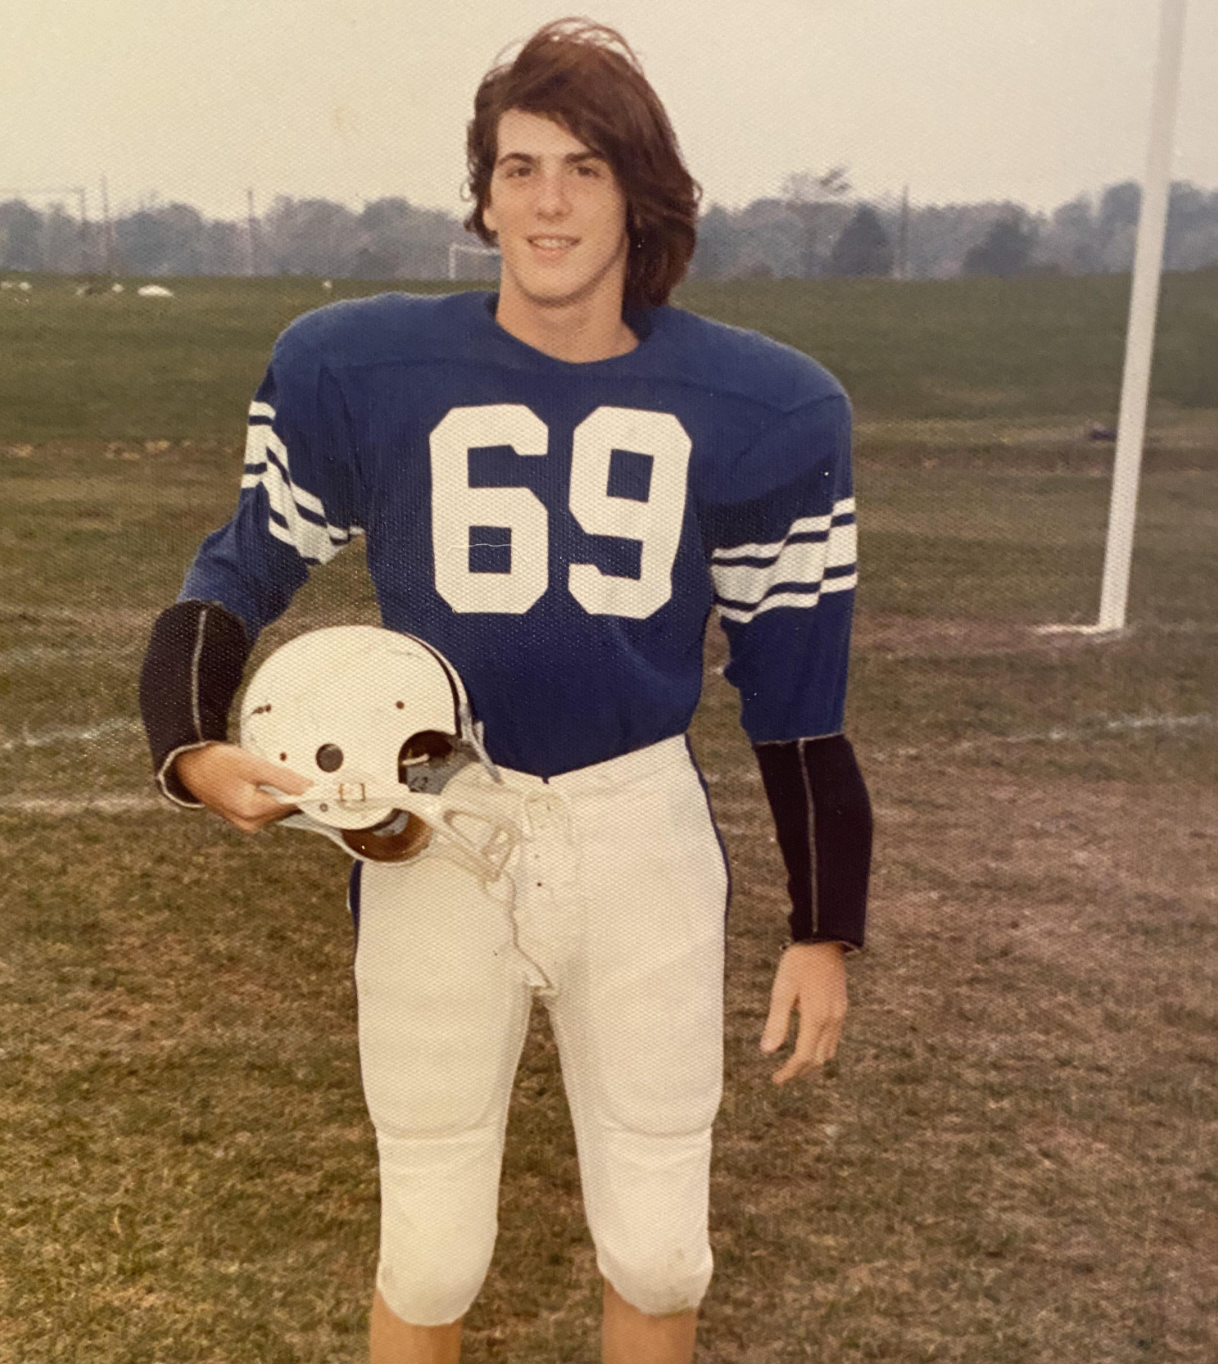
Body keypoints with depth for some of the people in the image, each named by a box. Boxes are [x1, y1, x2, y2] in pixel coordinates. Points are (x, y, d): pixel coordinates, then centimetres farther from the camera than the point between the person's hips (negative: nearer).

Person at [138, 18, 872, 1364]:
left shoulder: (751, 408, -3)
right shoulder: (362, 368, -5)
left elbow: (793, 686, 3)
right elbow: (243, 569, 6)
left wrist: (824, 930, 6)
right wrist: (191, 746, -14)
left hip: (646, 840, 1)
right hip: (436, 837, 0)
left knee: (659, 1250, 14)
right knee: (430, 1255, 12)